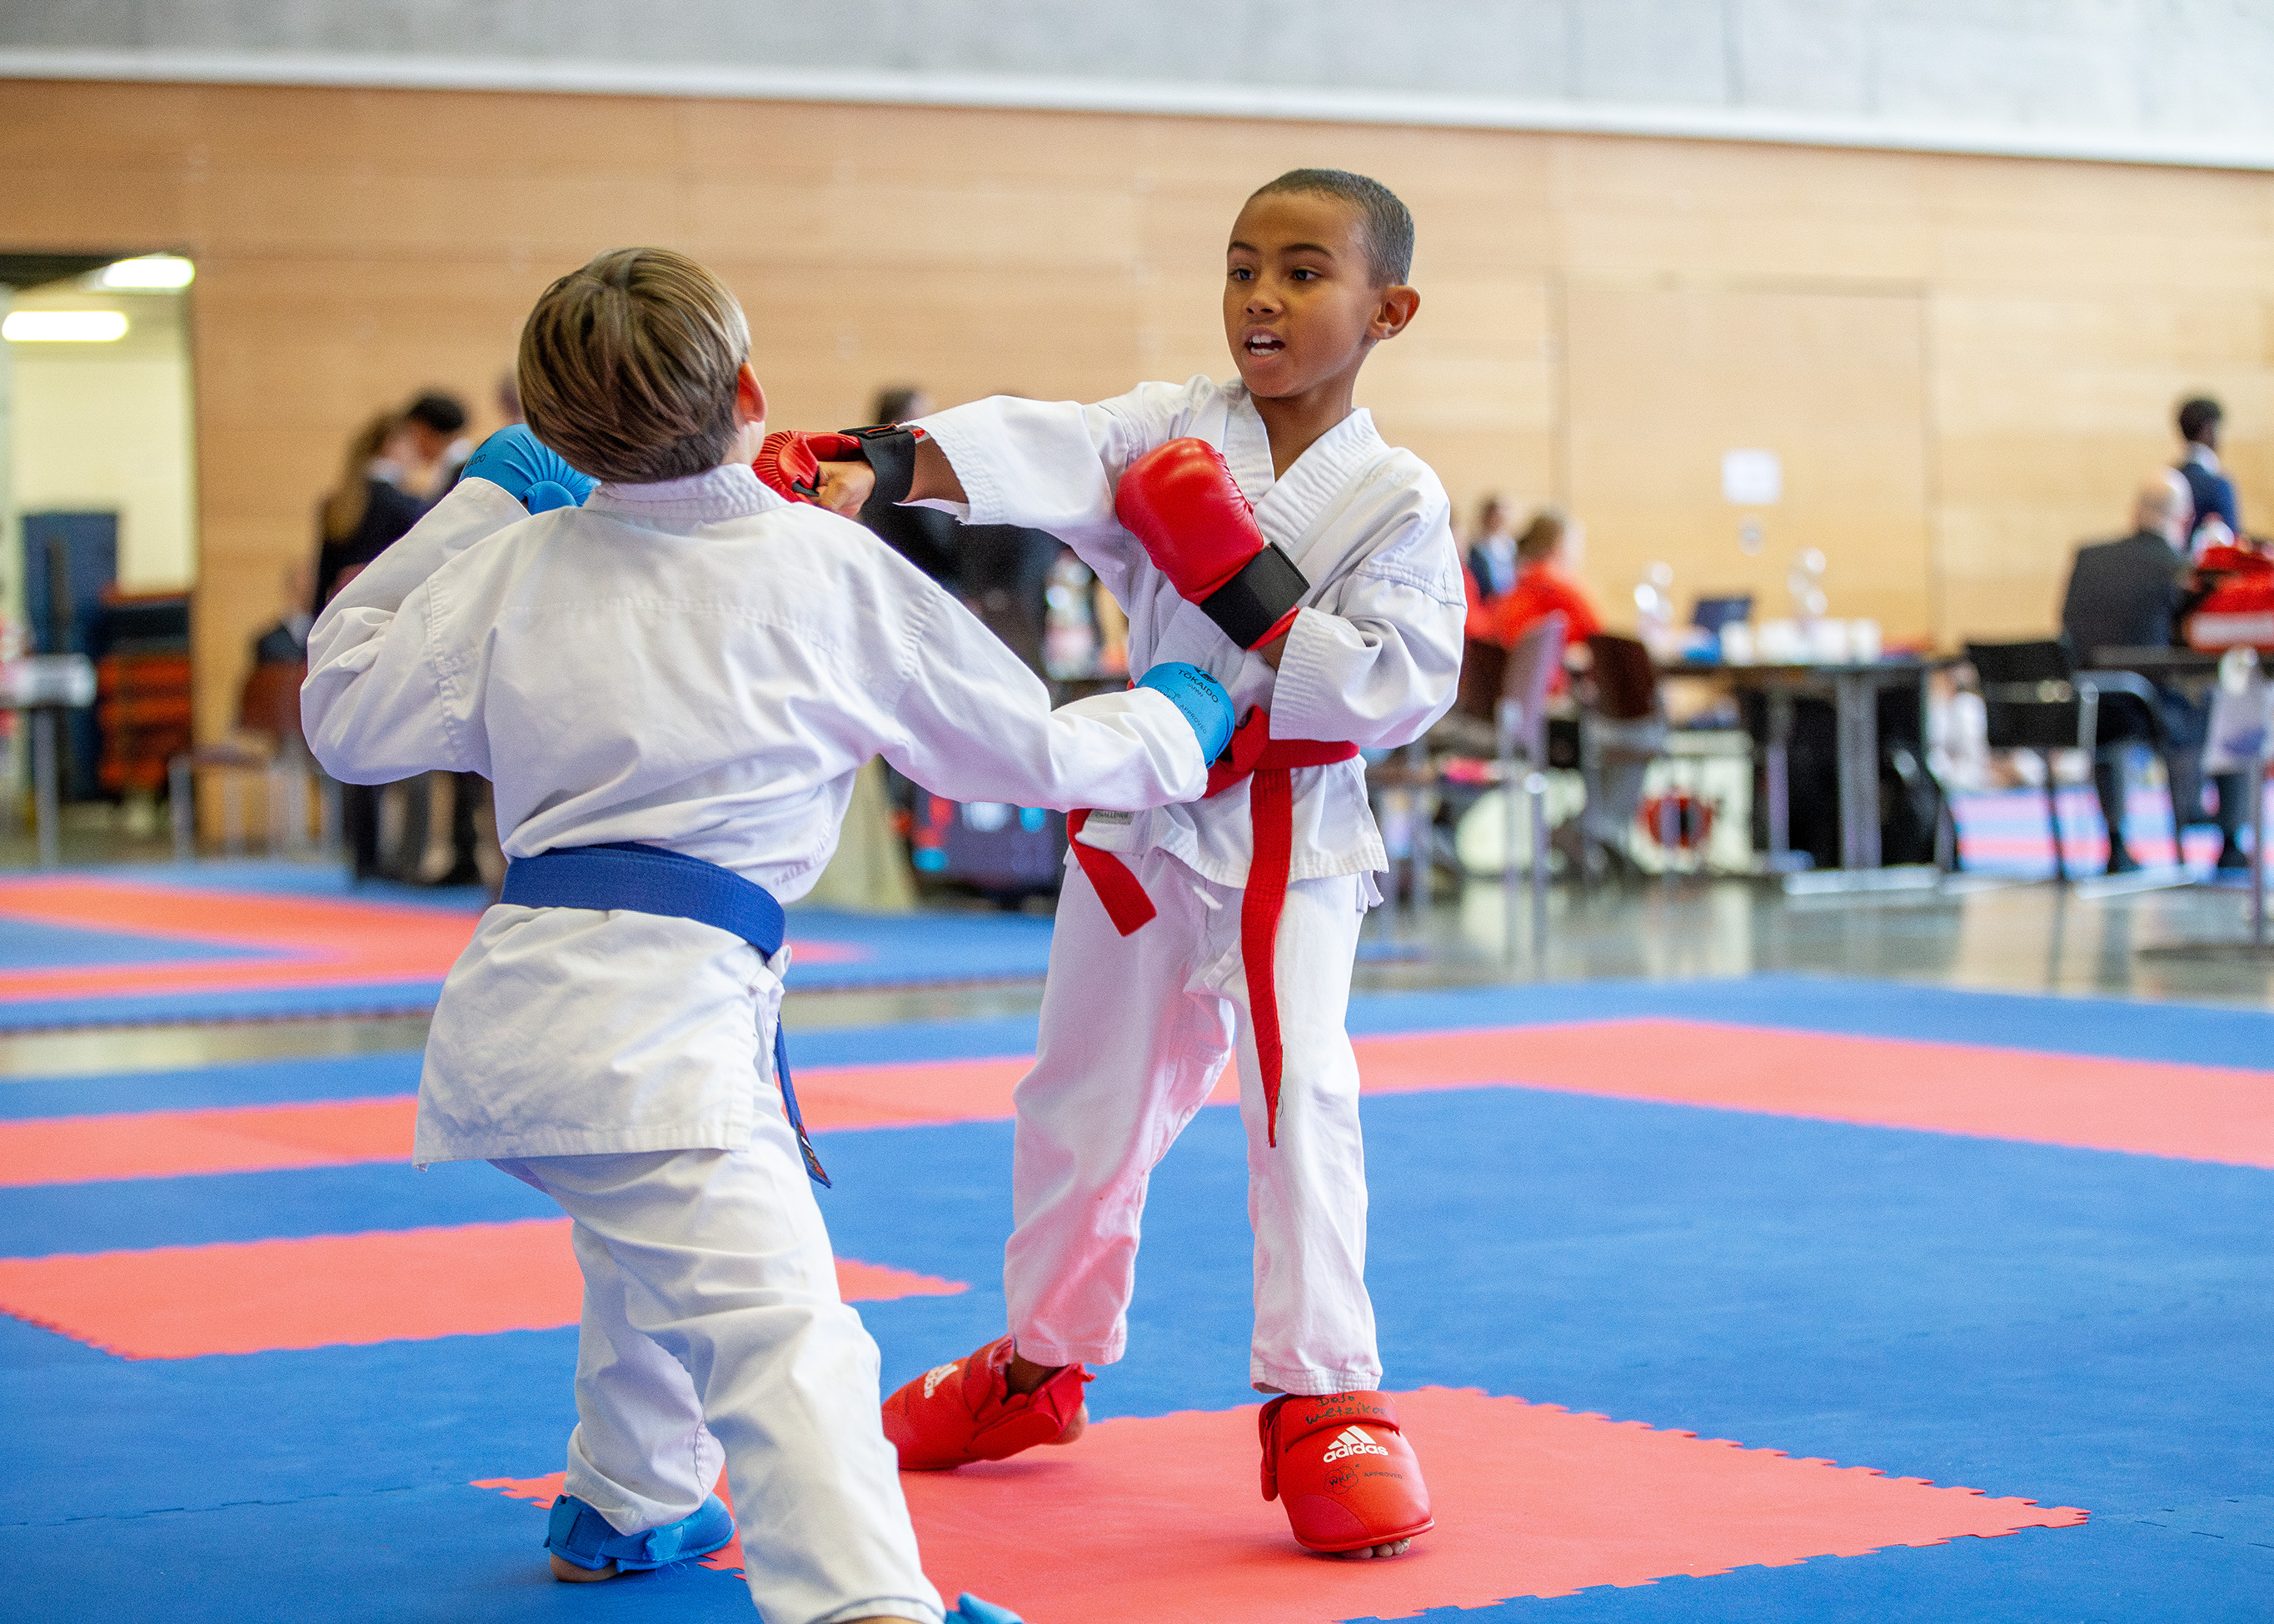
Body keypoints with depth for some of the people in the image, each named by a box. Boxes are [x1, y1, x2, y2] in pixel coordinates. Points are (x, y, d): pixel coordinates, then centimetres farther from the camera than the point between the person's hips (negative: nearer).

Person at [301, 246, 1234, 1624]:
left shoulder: (513, 563, 10)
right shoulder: (834, 570, 2)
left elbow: (350, 716, 17)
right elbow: (1026, 746, 11)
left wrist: (470, 513, 21)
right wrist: (1172, 728, 31)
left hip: (518, 1001, 7)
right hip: (665, 1008, -6)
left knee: (656, 1241, 34)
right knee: (776, 1318, -21)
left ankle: (630, 1502, 53)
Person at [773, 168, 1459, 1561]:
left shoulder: (1399, 500, -7)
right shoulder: (1173, 429, -2)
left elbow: (1402, 690, -15)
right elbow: (1025, 448, -19)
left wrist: (1256, 596, -23)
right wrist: (872, 467, -36)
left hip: (1295, 834, -3)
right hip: (1145, 809, 4)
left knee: (1303, 1091, -17)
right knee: (1088, 1096, 15)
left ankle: (1326, 1404, -5)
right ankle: (1042, 1366, 35)